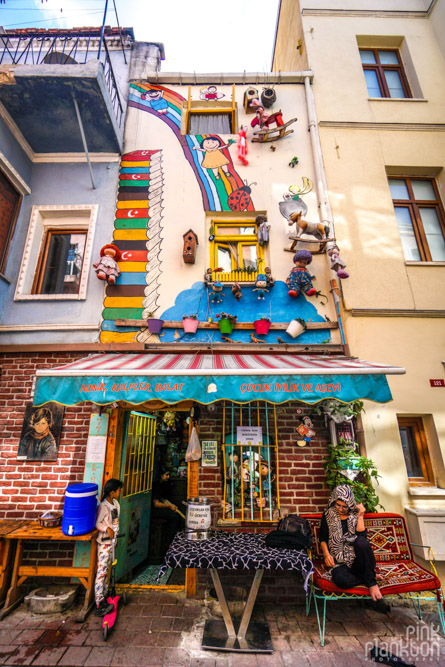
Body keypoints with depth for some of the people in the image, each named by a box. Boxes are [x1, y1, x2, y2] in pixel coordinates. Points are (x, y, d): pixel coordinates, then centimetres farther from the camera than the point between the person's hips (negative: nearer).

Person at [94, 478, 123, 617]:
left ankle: (103, 598, 32)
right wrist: (107, 528, -34)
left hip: (111, 541, 9)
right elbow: (97, 523, -22)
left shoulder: (115, 504, 4)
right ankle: (99, 606, 6)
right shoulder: (103, 506, -22)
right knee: (101, 572, -2)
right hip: (104, 543, -9)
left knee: (106, 571, 19)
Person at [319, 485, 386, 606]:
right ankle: (369, 578, -9)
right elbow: (322, 538, 8)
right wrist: (326, 554, -8)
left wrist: (360, 517, -8)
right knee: (340, 580, -36)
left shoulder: (355, 514, 9)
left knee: (361, 541, -35)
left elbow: (362, 537, -5)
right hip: (339, 560, 0)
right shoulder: (328, 515, 9)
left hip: (357, 558, 0)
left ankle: (371, 582, -18)